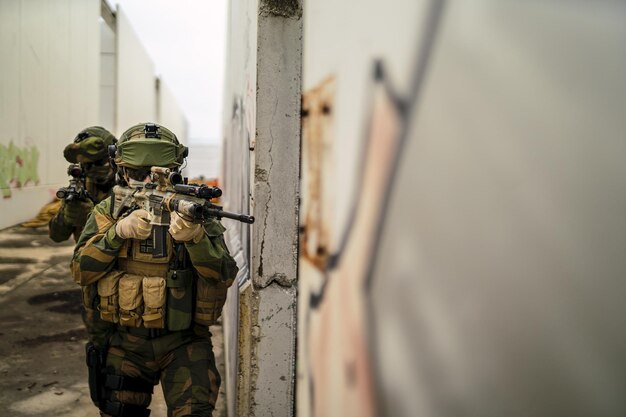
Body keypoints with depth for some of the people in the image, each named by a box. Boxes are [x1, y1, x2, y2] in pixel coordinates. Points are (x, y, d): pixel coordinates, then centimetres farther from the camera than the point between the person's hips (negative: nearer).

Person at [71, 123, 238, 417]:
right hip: (125, 342, 2)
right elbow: (82, 271, -6)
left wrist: (195, 237, -33)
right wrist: (117, 232, -21)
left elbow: (225, 276, -14)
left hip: (184, 342, -2)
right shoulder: (108, 211, 3)